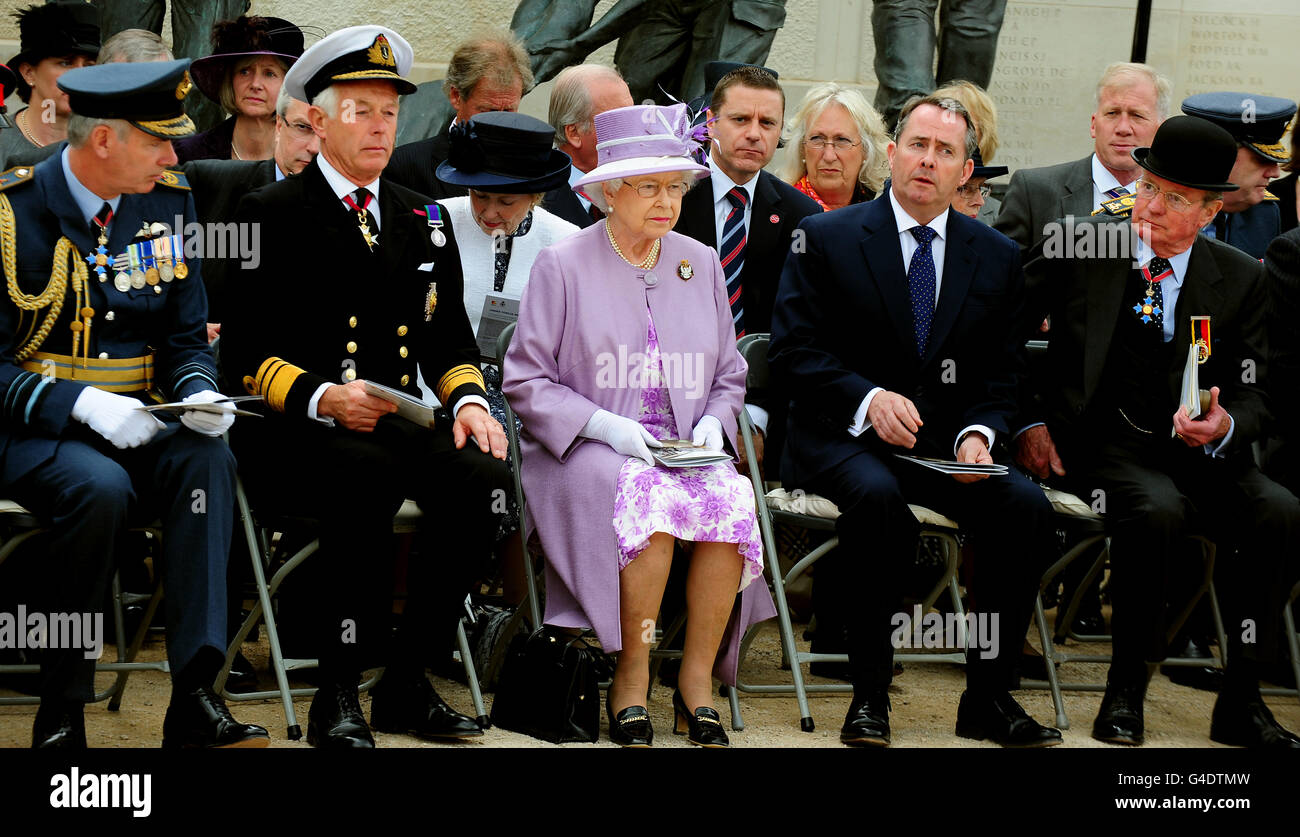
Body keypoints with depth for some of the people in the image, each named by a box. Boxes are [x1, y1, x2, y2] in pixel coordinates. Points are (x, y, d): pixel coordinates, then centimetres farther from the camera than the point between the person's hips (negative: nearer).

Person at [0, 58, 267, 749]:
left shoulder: (168, 203, 8)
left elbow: (185, 338, 13)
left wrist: (199, 394, -10)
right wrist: (81, 403, -24)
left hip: (133, 426, 4)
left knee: (209, 460, -29)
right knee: (100, 487, -36)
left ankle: (194, 698, -35)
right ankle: (60, 712, -21)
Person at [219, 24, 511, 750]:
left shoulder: (423, 220, 21)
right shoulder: (272, 215, 4)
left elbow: (450, 336, 21)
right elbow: (244, 349, -3)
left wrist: (469, 400, -2)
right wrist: (320, 398, -19)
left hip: (396, 420, 5)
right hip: (293, 431, -5)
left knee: (483, 475, -26)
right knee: (369, 475, -37)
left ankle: (407, 683, -16)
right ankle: (339, 696, -29)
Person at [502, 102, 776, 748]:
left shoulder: (701, 264, 15)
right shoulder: (563, 265, 2)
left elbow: (729, 377, 22)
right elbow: (526, 381, -1)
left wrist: (712, 423, 0)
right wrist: (603, 425, -14)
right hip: (587, 454, -4)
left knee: (729, 501, -30)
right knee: (652, 500, -36)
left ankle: (697, 680, -17)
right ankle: (631, 682, -22)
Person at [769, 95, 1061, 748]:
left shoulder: (996, 256, 10)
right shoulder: (826, 238, 0)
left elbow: (999, 374, 9)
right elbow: (792, 350, -6)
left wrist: (978, 435, -12)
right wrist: (868, 397, -22)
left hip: (944, 445, 4)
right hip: (843, 439, -3)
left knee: (1027, 507, -25)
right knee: (878, 497, -37)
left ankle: (987, 695, -11)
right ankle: (869, 694, -24)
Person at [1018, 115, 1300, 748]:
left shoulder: (1240, 279, 8)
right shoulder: (1079, 248, 2)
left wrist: (1223, 428, -17)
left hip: (1199, 452, 3)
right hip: (1102, 443, -3)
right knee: (1158, 510, -35)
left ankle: (1240, 701, -14)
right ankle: (1126, 690, -20)